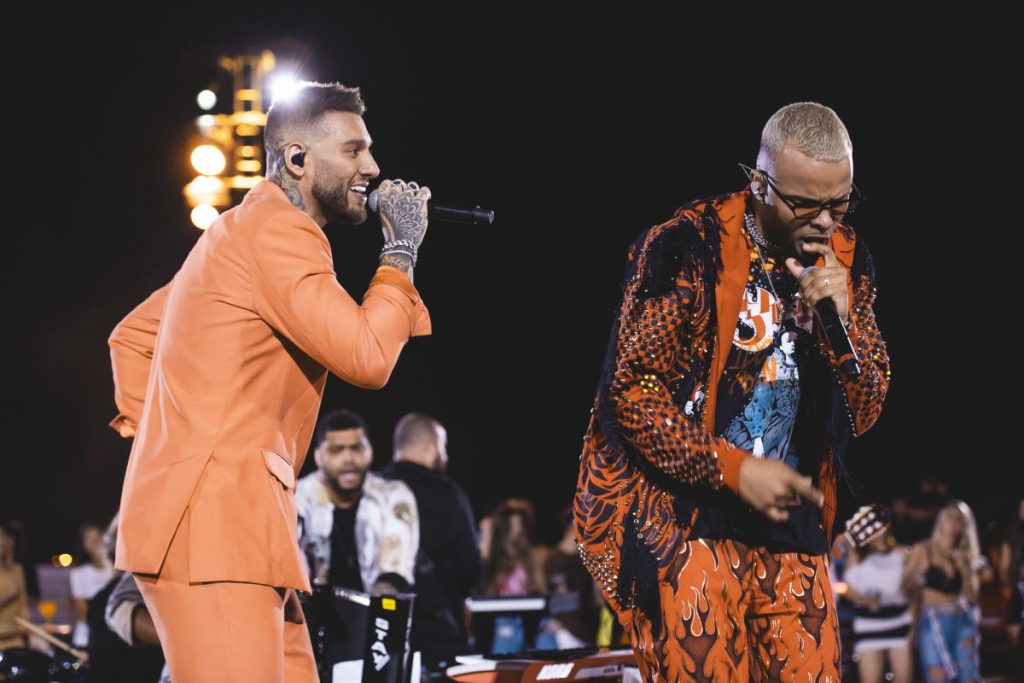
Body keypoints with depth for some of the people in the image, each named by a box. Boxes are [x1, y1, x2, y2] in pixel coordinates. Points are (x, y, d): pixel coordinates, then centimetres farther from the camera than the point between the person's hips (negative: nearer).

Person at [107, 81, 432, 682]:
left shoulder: (244, 230, 22)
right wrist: (401, 252, -5)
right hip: (212, 525, -11)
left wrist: (148, 429, 19)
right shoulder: (279, 231, -11)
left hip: (236, 523, 11)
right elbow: (367, 357, -18)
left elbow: (132, 336, 28)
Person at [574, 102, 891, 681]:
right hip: (687, 521, -5)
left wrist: (840, 320, -10)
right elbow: (631, 389, -10)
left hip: (792, 528, 5)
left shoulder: (846, 259, 7)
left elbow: (863, 412, 7)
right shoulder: (689, 247, -10)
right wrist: (734, 470, -14)